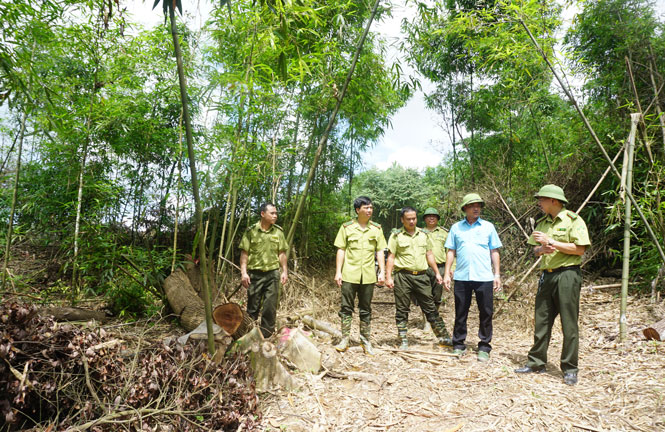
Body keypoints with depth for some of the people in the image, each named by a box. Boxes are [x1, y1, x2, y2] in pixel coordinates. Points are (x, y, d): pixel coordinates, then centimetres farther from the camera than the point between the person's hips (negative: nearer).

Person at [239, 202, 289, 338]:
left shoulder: (278, 231, 4)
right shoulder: (251, 231, -4)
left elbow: (282, 253, 9)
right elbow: (244, 253, -3)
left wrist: (285, 271, 5)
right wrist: (243, 272, -9)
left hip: (272, 273, 2)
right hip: (255, 273, -2)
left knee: (270, 306, 5)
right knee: (253, 306, 7)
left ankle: (266, 334, 18)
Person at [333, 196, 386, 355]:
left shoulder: (377, 228, 6)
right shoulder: (347, 227, 1)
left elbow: (380, 251, 8)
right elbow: (341, 250, 2)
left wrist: (382, 271, 1)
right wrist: (338, 272, -3)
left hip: (368, 275, 1)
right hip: (349, 274, -1)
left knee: (366, 310, 10)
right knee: (346, 308, 4)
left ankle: (365, 341, 20)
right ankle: (344, 340, 14)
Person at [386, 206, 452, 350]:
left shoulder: (423, 235, 13)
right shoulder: (396, 236, 1)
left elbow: (429, 255, 19)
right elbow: (390, 257, -1)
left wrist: (437, 272, 15)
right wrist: (388, 277, -8)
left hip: (421, 276, 3)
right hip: (403, 276, -3)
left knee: (430, 308, 7)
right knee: (402, 310, 3)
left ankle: (443, 337, 16)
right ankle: (403, 341, 12)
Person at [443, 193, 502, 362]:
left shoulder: (488, 227, 9)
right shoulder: (456, 228, 10)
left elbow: (494, 252, 10)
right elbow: (451, 252, 9)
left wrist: (497, 274, 3)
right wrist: (446, 274, 3)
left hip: (484, 277, 0)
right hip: (462, 277, 0)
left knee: (486, 313, 4)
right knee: (460, 313, 6)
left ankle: (484, 348, 16)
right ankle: (459, 345, 18)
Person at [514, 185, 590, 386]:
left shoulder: (573, 220, -6)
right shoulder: (542, 223, 15)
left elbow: (579, 249, -14)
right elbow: (535, 250, 18)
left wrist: (551, 241, -16)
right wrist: (540, 249, -5)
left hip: (567, 274, -7)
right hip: (547, 276, 7)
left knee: (569, 324, 0)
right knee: (541, 322, 10)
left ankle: (570, 369, 10)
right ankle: (536, 363, 20)